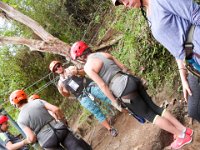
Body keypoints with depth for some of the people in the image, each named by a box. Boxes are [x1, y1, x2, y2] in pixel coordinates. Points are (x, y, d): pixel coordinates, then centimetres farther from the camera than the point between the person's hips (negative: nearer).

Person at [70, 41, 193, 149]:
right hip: (132, 80, 7)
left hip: (124, 90, -7)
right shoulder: (104, 54, 16)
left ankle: (182, 135, 13)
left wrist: (114, 101, 1)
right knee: (154, 107, 15)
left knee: (149, 115, 6)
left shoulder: (88, 67, -5)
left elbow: (102, 85, -8)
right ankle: (184, 129, 20)